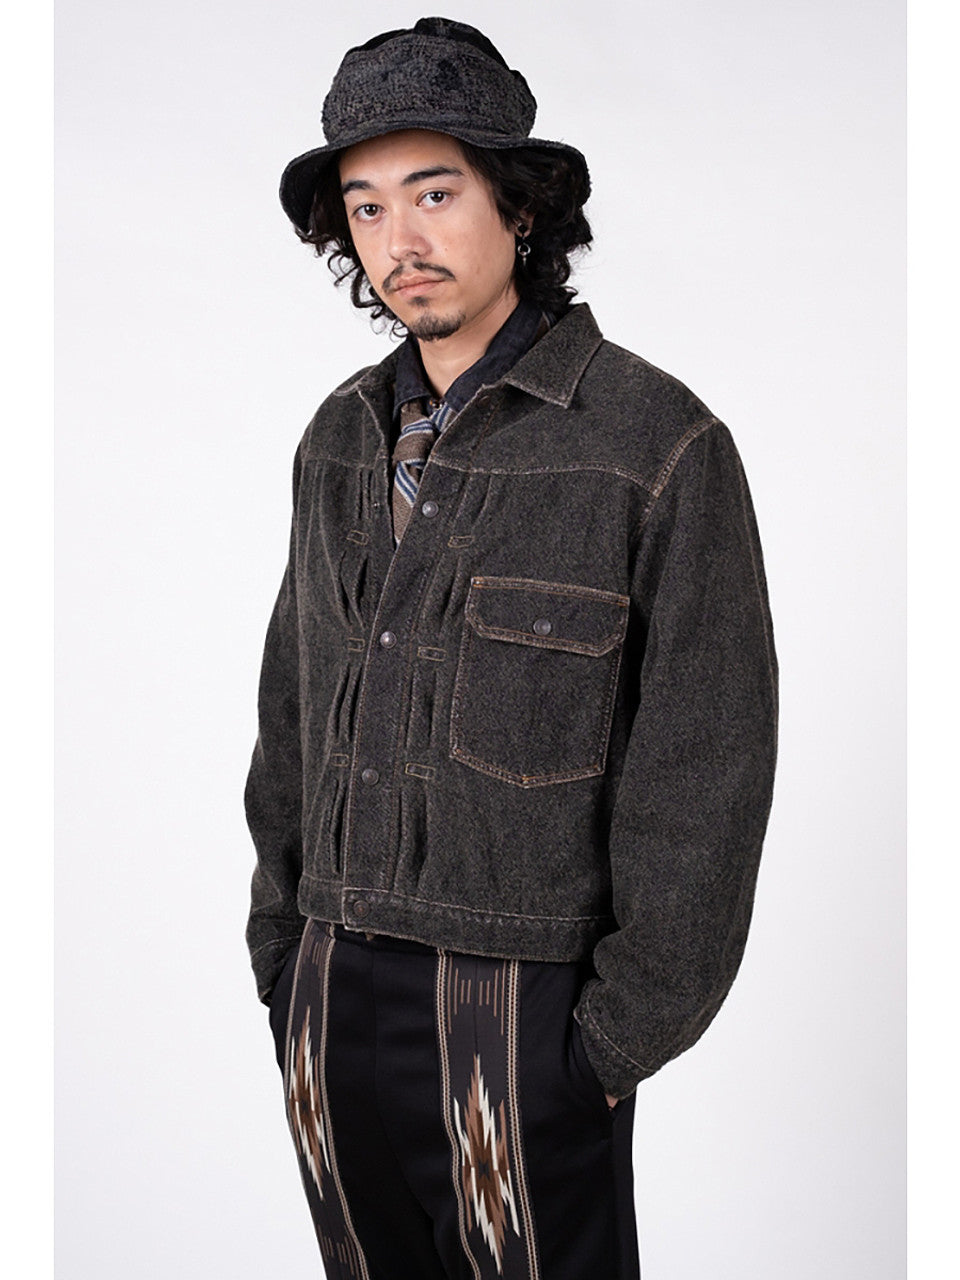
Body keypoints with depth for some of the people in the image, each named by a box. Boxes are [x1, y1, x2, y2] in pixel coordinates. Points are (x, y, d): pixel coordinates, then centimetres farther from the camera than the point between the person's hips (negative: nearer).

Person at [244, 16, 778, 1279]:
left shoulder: (659, 444, -12)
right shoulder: (343, 437, 6)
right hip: (334, 988, 6)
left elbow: (704, 771, -11)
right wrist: (280, 935, 13)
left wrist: (632, 1026, -10)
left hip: (522, 1000, -5)